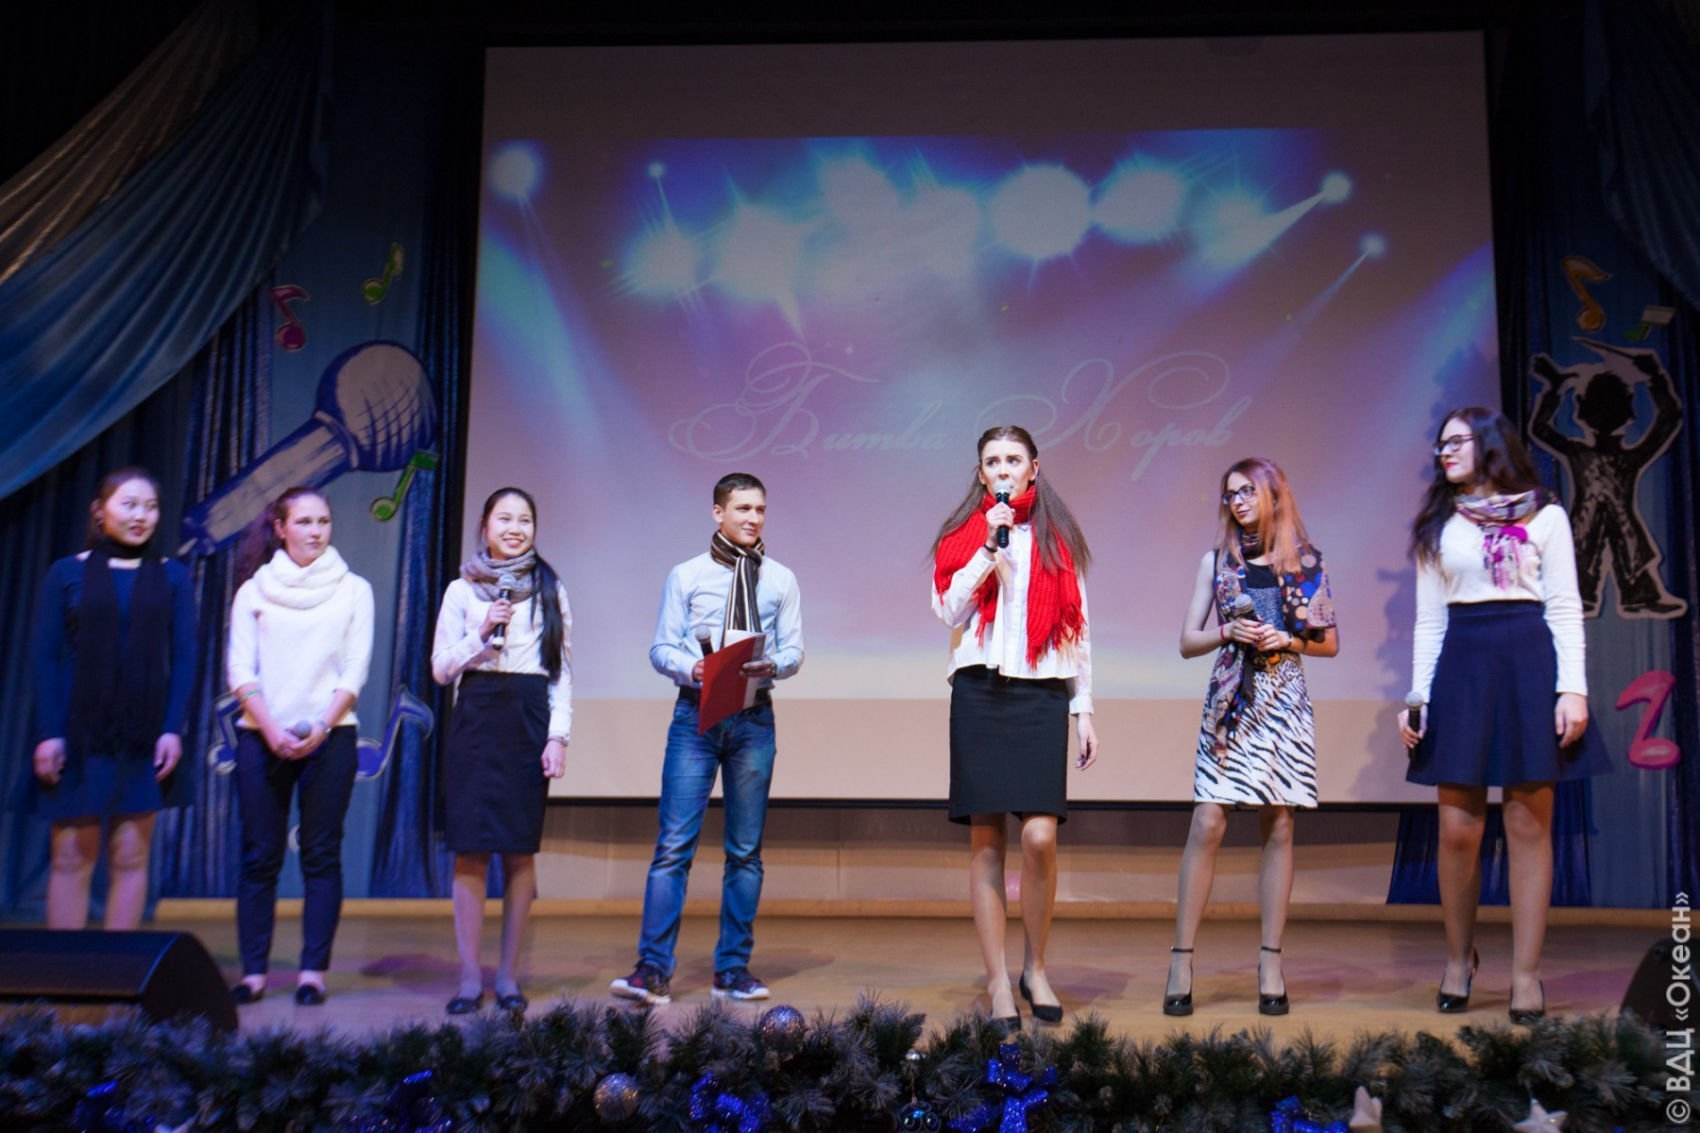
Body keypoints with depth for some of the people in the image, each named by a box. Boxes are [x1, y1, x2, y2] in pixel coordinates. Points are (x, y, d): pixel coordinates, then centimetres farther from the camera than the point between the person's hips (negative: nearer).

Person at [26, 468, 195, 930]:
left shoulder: (172, 576, 7)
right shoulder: (67, 573, 5)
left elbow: (184, 657, 4)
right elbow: (44, 657, 2)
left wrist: (173, 728, -6)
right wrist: (48, 732, -6)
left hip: (143, 736, 1)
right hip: (78, 733, -1)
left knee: (131, 857, 3)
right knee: (71, 857, 0)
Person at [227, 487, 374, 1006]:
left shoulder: (353, 589, 8)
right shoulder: (254, 590, 9)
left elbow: (355, 670, 2)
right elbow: (240, 670, 2)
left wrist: (319, 727, -11)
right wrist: (273, 731, -10)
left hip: (330, 735, 0)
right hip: (261, 736, 1)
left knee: (321, 855, -2)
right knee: (259, 855, 0)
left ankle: (312, 971, 2)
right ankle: (253, 971, 6)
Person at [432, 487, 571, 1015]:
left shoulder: (551, 592, 11)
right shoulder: (462, 590, 10)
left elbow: (563, 671, 9)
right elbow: (440, 668, 7)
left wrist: (558, 735, -1)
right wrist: (482, 634, -9)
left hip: (530, 722, 0)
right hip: (477, 720, 0)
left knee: (520, 851, 1)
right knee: (471, 848, -3)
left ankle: (508, 976, 9)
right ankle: (469, 977, 4)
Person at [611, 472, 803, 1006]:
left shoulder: (780, 580, 12)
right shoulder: (686, 575, 8)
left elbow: (794, 650, 7)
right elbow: (660, 648, 4)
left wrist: (772, 665, -15)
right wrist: (692, 668, -16)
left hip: (754, 718, 2)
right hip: (696, 713, -2)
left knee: (746, 850, 5)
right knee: (674, 844, -8)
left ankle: (733, 970, 13)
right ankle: (654, 970, -7)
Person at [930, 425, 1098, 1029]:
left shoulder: (1057, 539, 14)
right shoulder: (963, 534, 11)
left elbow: (1076, 627, 13)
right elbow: (950, 611, -3)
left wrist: (1084, 708, 8)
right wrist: (989, 547, -10)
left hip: (1042, 695, 0)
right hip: (980, 693, 0)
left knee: (1040, 837, -12)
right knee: (986, 841, -1)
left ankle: (1036, 968, 9)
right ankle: (997, 981, 7)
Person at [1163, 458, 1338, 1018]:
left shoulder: (1306, 562, 8)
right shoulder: (1217, 560, 9)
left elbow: (1329, 642, 10)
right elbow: (1187, 641, 7)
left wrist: (1288, 639, -8)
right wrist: (1229, 632, -11)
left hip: (1284, 702, 0)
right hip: (1230, 701, 0)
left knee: (1278, 828, 2)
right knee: (1207, 824, -8)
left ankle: (1271, 965, 9)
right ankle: (1181, 961, -2)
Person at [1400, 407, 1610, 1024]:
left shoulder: (1544, 516, 7)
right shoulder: (1438, 527, 14)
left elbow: (1565, 608, 2)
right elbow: (1429, 619, 12)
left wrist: (1572, 688, -8)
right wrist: (1416, 697, 4)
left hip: (1529, 665, -2)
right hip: (1461, 668, 2)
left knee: (1529, 824, -1)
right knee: (1457, 828, -1)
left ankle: (1526, 976, 7)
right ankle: (1459, 959, 17)